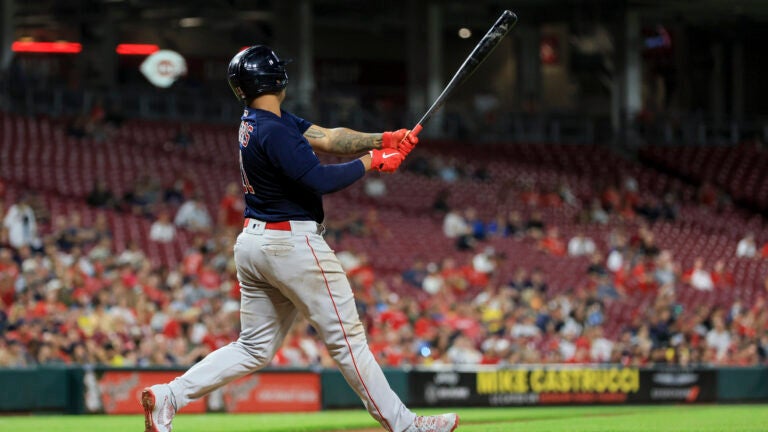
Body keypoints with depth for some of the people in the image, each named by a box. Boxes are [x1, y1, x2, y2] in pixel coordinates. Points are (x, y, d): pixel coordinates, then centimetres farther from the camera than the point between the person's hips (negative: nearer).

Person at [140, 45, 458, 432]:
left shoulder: (254, 122, 11)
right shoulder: (274, 131, -19)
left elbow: (326, 137, 5)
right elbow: (320, 180, -24)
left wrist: (381, 139, -7)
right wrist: (372, 161, -13)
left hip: (252, 245, 9)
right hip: (293, 242, -9)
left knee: (254, 348, 12)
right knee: (346, 337, 0)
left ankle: (168, 396, 2)